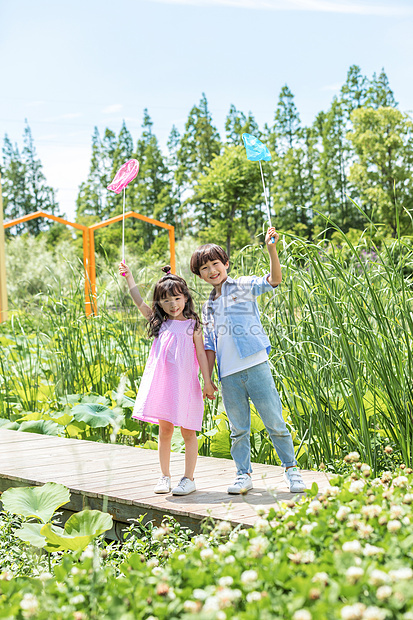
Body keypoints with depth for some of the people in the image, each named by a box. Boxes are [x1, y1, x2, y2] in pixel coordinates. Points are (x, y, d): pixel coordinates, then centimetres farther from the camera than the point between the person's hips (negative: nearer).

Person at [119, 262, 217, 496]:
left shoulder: (193, 325, 3)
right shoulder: (159, 322, 11)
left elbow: (201, 354, 1)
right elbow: (139, 301, 7)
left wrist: (207, 381, -4)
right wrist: (129, 276, 2)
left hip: (185, 383, -3)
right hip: (162, 382, 3)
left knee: (188, 431, 3)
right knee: (165, 430, 7)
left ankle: (189, 479, 12)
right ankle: (165, 477, 19)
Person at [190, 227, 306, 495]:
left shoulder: (243, 286, 4)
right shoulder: (208, 307, 18)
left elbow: (274, 279, -13)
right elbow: (210, 347, 19)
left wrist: (272, 249, -28)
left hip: (255, 367, -4)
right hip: (229, 376, 4)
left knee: (275, 422, 0)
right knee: (238, 430, 8)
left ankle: (292, 469, 12)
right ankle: (244, 475, 20)